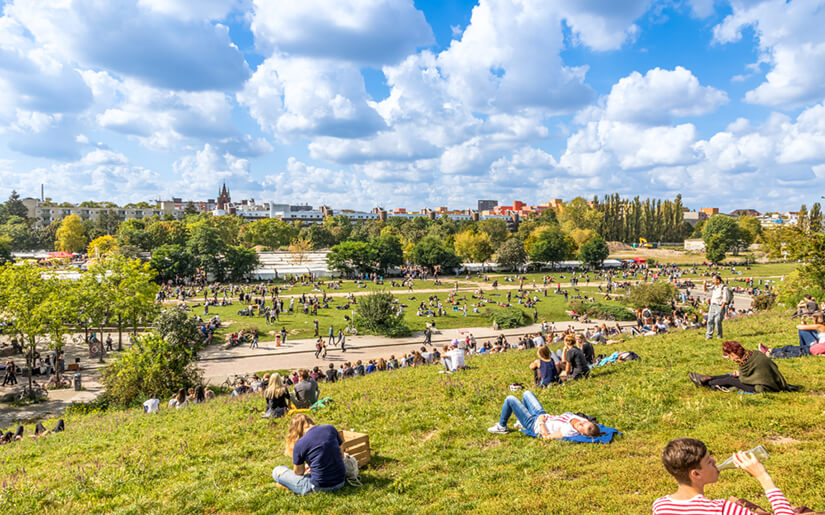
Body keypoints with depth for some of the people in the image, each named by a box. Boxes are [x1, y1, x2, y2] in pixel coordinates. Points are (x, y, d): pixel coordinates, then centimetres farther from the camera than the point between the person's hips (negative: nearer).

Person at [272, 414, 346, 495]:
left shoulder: (300, 444, -12)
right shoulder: (330, 429, -1)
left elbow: (298, 472, 2)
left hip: (320, 488, -4)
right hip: (341, 482, 5)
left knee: (277, 471, 9)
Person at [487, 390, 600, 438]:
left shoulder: (568, 431, -39)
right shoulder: (583, 420, -19)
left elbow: (546, 436, -30)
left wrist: (541, 422, -18)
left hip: (534, 423, -8)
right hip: (542, 414, 8)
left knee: (510, 399, -4)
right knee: (527, 393, 25)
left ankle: (501, 427, 21)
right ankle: (521, 422, 45)